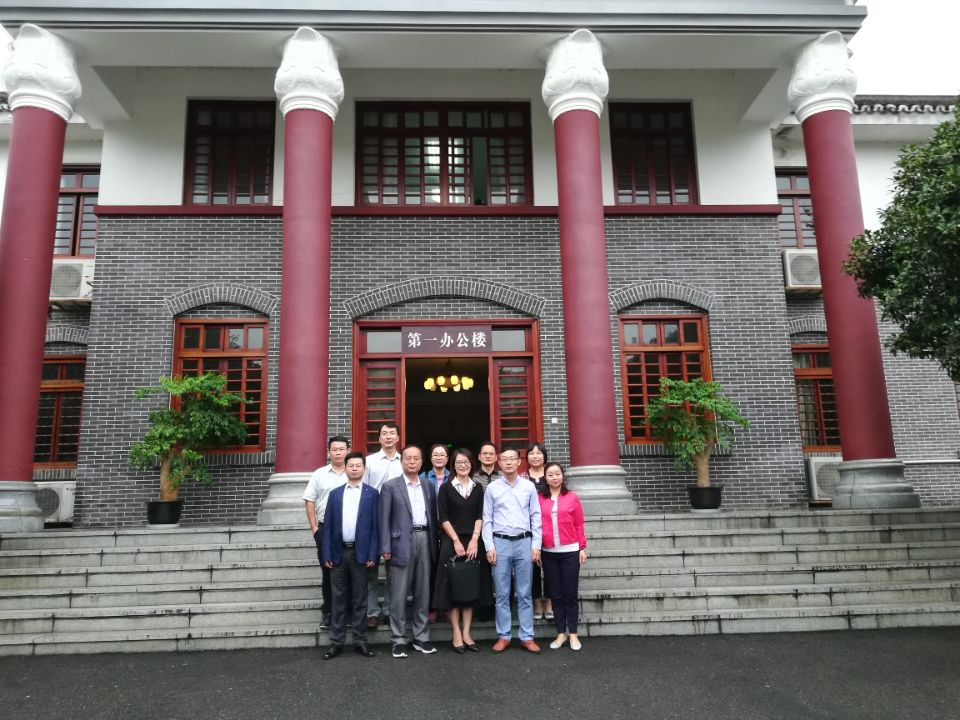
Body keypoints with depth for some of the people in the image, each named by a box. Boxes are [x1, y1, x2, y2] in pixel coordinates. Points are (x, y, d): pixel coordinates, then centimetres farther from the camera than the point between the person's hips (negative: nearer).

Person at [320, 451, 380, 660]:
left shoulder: (372, 494, 1)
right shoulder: (334, 494, 7)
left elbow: (375, 526, -2)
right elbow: (327, 526, 4)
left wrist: (372, 555, -8)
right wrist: (326, 554, -2)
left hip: (360, 553, -2)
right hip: (338, 552, 2)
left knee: (359, 600, 7)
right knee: (338, 599, 8)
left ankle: (360, 641, 16)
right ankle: (336, 642, 16)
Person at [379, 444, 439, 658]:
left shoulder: (429, 486, 12)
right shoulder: (390, 486, 0)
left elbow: (433, 517, 13)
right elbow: (384, 519, -4)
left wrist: (435, 544, 7)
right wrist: (386, 548, -10)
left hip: (425, 541, 4)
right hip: (402, 543, -4)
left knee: (423, 593, 10)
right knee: (399, 595, 1)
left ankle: (421, 638, 20)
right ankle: (399, 640, 11)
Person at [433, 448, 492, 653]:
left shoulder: (478, 487, 8)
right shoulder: (446, 487, 0)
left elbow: (479, 516, 3)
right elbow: (443, 518, -5)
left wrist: (474, 540, -8)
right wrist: (456, 541, -11)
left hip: (473, 542, 3)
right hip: (451, 541, -3)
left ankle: (466, 632, 12)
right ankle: (456, 633, 7)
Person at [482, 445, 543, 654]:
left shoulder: (529, 487, 5)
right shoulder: (492, 488, 3)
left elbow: (536, 518, 6)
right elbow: (487, 520, 3)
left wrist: (536, 545, 0)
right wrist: (489, 546, -4)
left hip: (524, 542, 1)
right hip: (500, 543, 0)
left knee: (524, 593, 6)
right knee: (502, 594, 6)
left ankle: (527, 637, 13)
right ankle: (503, 636, 15)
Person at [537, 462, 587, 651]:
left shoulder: (572, 497, -1)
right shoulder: (539, 499, 0)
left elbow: (579, 525, 2)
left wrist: (582, 548, 1)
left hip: (570, 552, -1)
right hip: (549, 553, 1)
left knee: (570, 594, 5)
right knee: (556, 594, 9)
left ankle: (573, 634, 16)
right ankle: (561, 633, 19)